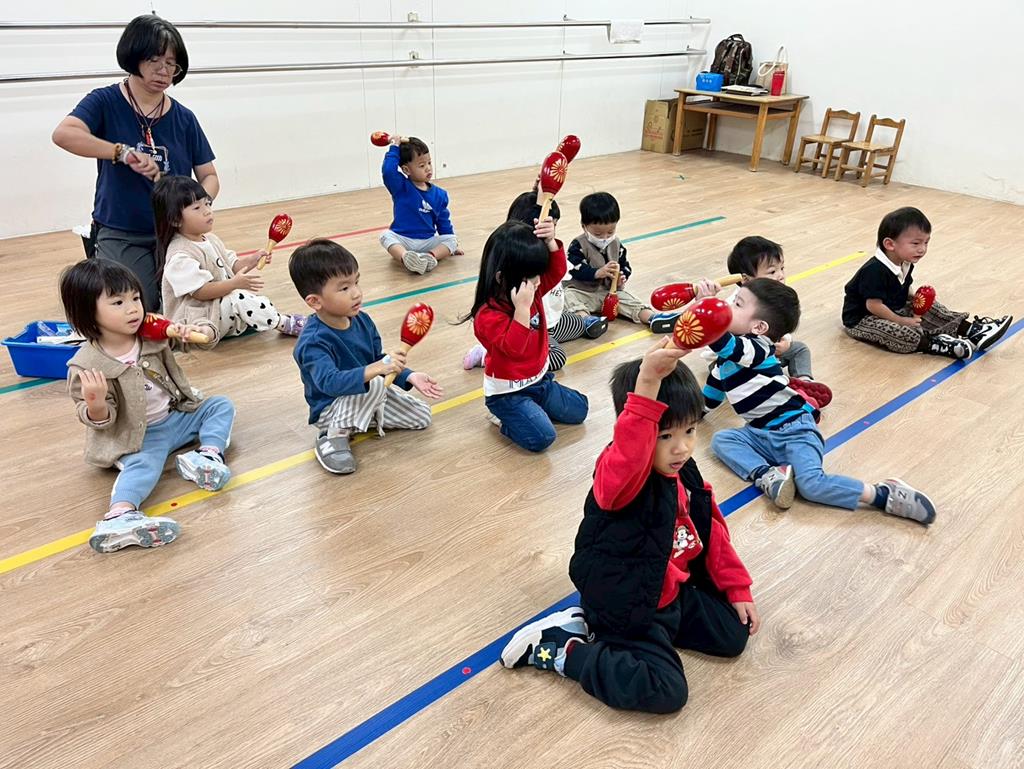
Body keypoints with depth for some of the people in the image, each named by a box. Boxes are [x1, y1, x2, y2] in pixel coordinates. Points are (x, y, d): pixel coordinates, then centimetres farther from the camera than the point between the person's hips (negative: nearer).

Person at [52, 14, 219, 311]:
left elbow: (209, 177, 4)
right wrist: (125, 152, -34)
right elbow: (63, 134, -24)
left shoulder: (183, 118, 3)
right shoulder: (106, 102, -5)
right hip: (121, 237, -3)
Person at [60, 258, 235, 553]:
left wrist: (192, 332, -19)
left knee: (221, 405, 1)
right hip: (139, 436, -6)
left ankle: (209, 454, -22)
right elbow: (101, 421, -13)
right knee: (143, 464, -32)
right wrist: (96, 404, -36)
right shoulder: (87, 365, -17)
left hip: (177, 415, 6)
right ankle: (119, 516, -56)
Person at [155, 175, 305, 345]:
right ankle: (285, 324, -17)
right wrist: (235, 283, -35)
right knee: (239, 298, -28)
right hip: (196, 318, -10)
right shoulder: (180, 255, -21)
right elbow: (199, 291, -26)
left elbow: (232, 265, 14)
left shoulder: (210, 239, 8)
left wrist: (252, 260, -5)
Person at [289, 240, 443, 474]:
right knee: (375, 384, -35)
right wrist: (374, 370, -57)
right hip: (330, 409, -7)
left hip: (366, 397, 8)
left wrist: (409, 376, -10)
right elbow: (329, 382, -46)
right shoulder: (312, 341, -30)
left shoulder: (362, 320, -7)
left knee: (422, 417, 6)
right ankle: (335, 434, -18)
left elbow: (379, 359, 5)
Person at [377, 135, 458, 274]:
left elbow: (443, 221, 14)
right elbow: (388, 170, -26)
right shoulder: (400, 187, -6)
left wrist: (450, 244, 12)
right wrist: (395, 147, -19)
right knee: (386, 235, -30)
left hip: (428, 242, 3)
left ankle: (431, 257, -45)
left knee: (452, 240, -17)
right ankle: (406, 258, -57)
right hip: (402, 239, -3)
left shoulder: (439, 195, 4)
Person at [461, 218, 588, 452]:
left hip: (539, 380, 8)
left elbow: (557, 270, -2)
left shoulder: (532, 291, -4)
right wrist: (522, 307, -44)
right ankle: (503, 417, 4)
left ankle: (530, 409, 22)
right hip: (508, 392, -8)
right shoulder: (488, 315, -26)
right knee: (542, 437, -22)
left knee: (578, 410, 13)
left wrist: (550, 242, -20)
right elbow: (513, 347, -38)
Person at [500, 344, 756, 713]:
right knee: (665, 691, -19)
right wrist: (647, 383, -66)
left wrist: (738, 587, 15)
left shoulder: (685, 474, -2)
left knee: (734, 634, 16)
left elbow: (712, 531, 11)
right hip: (628, 607, -9)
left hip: (672, 591, 9)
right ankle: (557, 649, -1)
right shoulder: (619, 474, -29)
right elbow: (630, 453, -57)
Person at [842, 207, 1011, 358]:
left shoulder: (905, 264, 1)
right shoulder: (875, 270, -30)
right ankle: (934, 344, -40)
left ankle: (972, 330, -3)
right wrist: (901, 321, -19)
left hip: (895, 309, 9)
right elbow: (873, 305, -29)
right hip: (863, 319, -9)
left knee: (929, 308, 1)